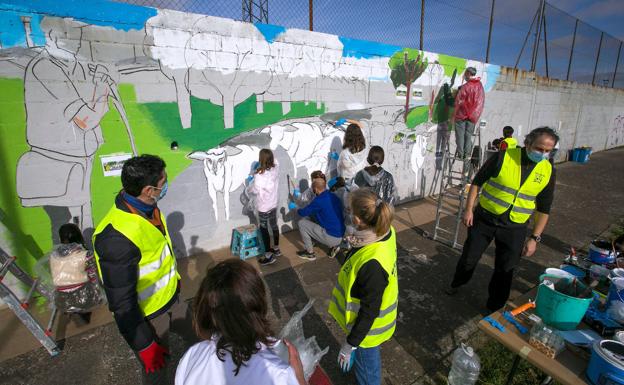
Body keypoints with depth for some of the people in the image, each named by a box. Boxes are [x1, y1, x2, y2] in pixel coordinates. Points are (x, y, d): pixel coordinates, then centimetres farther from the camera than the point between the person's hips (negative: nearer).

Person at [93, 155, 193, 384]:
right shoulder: (117, 236, -36)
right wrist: (144, 345, -17)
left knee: (195, 335, 29)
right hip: (146, 313, -8)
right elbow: (122, 302, -27)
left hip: (171, 295, 8)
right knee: (156, 366, 16)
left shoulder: (148, 208, -10)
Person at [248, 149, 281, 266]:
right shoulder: (275, 169, -9)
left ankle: (269, 256, 15)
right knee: (274, 225, 20)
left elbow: (254, 190, -17)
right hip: (273, 204, 7)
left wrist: (251, 186, 4)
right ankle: (276, 249, 37)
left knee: (264, 229, 6)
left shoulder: (259, 175, -25)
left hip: (264, 207, -6)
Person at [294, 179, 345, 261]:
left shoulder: (319, 200, -17)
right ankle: (333, 246, 18)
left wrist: (297, 210, 17)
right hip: (341, 237, 8)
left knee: (302, 223, 2)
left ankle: (310, 253, 12)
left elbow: (304, 212, -5)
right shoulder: (334, 197, 6)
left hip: (331, 238, -8)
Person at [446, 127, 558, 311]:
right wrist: (469, 209, -9)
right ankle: (456, 283, 41)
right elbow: (477, 181, -5)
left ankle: (494, 307, 33)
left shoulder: (548, 171, -3)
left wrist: (535, 238, 0)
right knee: (469, 257, 11)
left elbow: (544, 209, 4)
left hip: (515, 228, 2)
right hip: (484, 218, -2)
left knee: (505, 270, 11)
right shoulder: (503, 157, -12)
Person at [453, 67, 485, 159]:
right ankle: (467, 155, 7)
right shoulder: (480, 86, 7)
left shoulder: (466, 86, -11)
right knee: (469, 135, 9)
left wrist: (455, 114, -2)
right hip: (473, 116, 5)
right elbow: (481, 102, 12)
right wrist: (475, 114, 19)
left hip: (462, 115, -5)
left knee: (460, 135, 1)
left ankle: (460, 154, -1)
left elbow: (459, 101, -10)